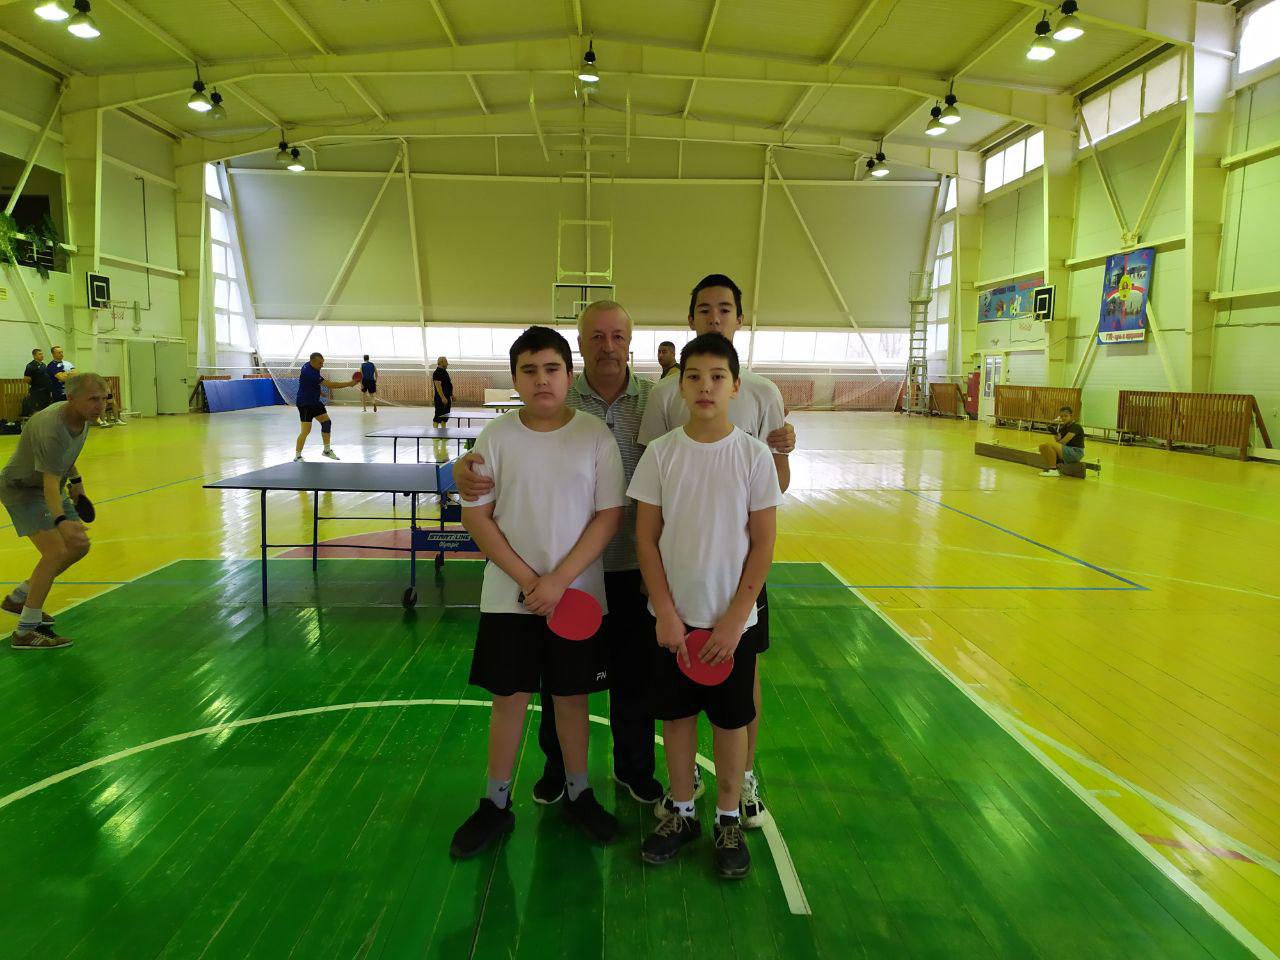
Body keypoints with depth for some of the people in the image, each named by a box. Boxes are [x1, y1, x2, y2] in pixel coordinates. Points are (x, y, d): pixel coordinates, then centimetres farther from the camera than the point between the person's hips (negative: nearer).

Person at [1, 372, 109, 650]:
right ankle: (25, 632, -16)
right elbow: (50, 483, -40)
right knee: (56, 552, -22)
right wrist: (60, 520, -54)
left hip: (49, 487, 9)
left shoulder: (81, 417, -5)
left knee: (79, 546, 10)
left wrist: (75, 479, 22)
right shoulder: (51, 429, -34)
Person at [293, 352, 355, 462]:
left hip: (315, 401, 10)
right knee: (306, 430, -9)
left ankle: (327, 450, 18)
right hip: (305, 403, -10)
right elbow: (330, 384, -31)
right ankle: (297, 456, 2)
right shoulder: (309, 373, -30)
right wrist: (349, 384, -30)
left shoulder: (310, 366, 0)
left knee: (326, 422, 8)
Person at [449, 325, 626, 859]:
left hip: (577, 594, 0)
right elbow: (476, 517, -3)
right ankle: (496, 805, 27)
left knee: (572, 696, 12)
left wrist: (559, 580, -15)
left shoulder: (595, 436, -5)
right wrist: (527, 579, -12)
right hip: (509, 598, 1)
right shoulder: (496, 436, -3)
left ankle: (579, 794, 32)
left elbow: (609, 516, -7)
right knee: (508, 698, 9)